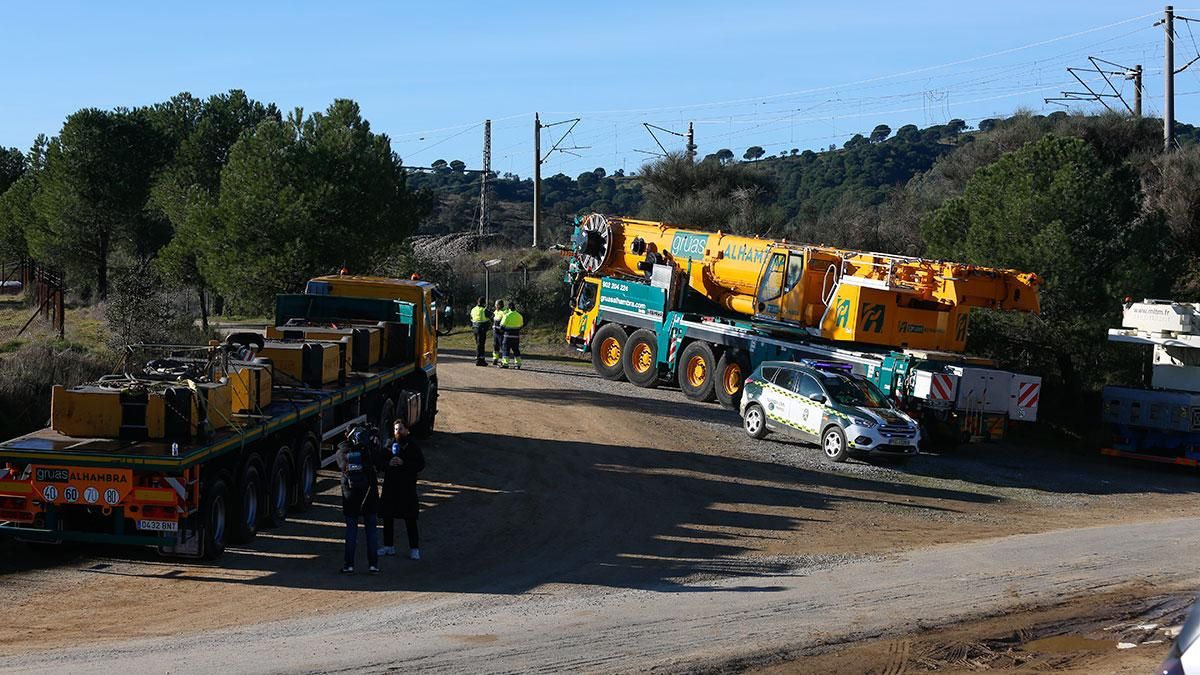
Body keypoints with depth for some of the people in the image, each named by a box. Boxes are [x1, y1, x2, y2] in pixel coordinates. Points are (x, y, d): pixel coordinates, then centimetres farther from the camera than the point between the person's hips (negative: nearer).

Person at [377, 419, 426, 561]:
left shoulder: (413, 446, 0)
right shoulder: (389, 446, 9)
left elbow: (421, 464, -9)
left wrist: (403, 463, -19)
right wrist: (388, 463, -12)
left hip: (407, 487, -4)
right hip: (390, 487, 4)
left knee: (410, 520, -3)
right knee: (387, 517, 8)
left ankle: (414, 549, 3)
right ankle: (389, 546, 21)